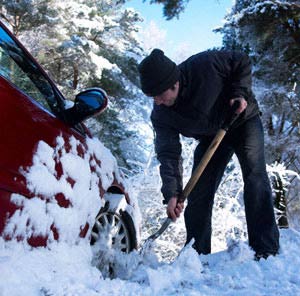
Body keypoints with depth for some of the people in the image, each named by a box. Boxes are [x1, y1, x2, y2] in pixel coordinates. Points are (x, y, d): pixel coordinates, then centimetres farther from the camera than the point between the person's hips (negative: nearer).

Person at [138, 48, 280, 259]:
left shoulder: (206, 64, -31)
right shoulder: (161, 115, -21)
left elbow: (243, 62, -14)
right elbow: (168, 154, -24)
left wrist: (240, 93, -26)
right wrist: (172, 193, -34)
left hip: (243, 120, -3)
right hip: (211, 137, 4)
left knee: (255, 174, -20)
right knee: (198, 192, -3)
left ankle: (266, 249, -19)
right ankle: (196, 254, 7)